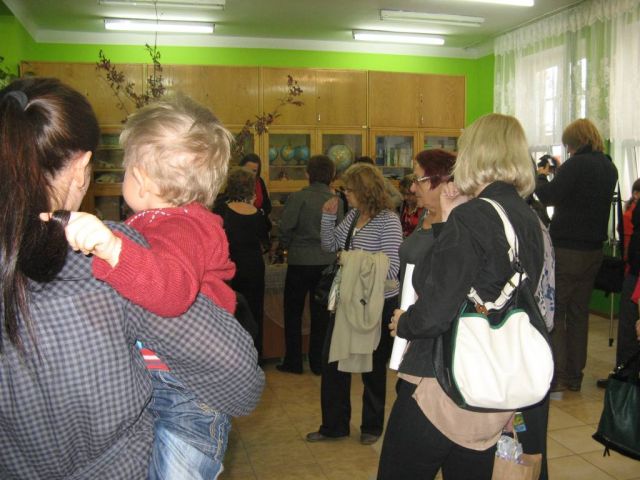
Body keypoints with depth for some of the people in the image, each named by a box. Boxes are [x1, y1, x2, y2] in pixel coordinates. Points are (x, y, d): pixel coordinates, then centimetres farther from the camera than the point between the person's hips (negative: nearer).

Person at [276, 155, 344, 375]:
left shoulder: (297, 198, -11)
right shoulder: (336, 201, -4)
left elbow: (285, 228, -12)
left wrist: (286, 246, 8)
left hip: (300, 261, -2)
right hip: (327, 262, 3)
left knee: (293, 313, 11)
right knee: (321, 314, 12)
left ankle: (293, 362, 17)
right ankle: (318, 362, 18)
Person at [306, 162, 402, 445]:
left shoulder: (387, 220, -18)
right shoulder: (353, 215, 4)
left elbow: (392, 268, -24)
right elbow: (330, 245, 13)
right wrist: (328, 216, 0)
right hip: (348, 300, 7)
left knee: (373, 368, 11)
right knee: (332, 361, 10)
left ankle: (372, 426, 32)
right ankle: (334, 425, 26)